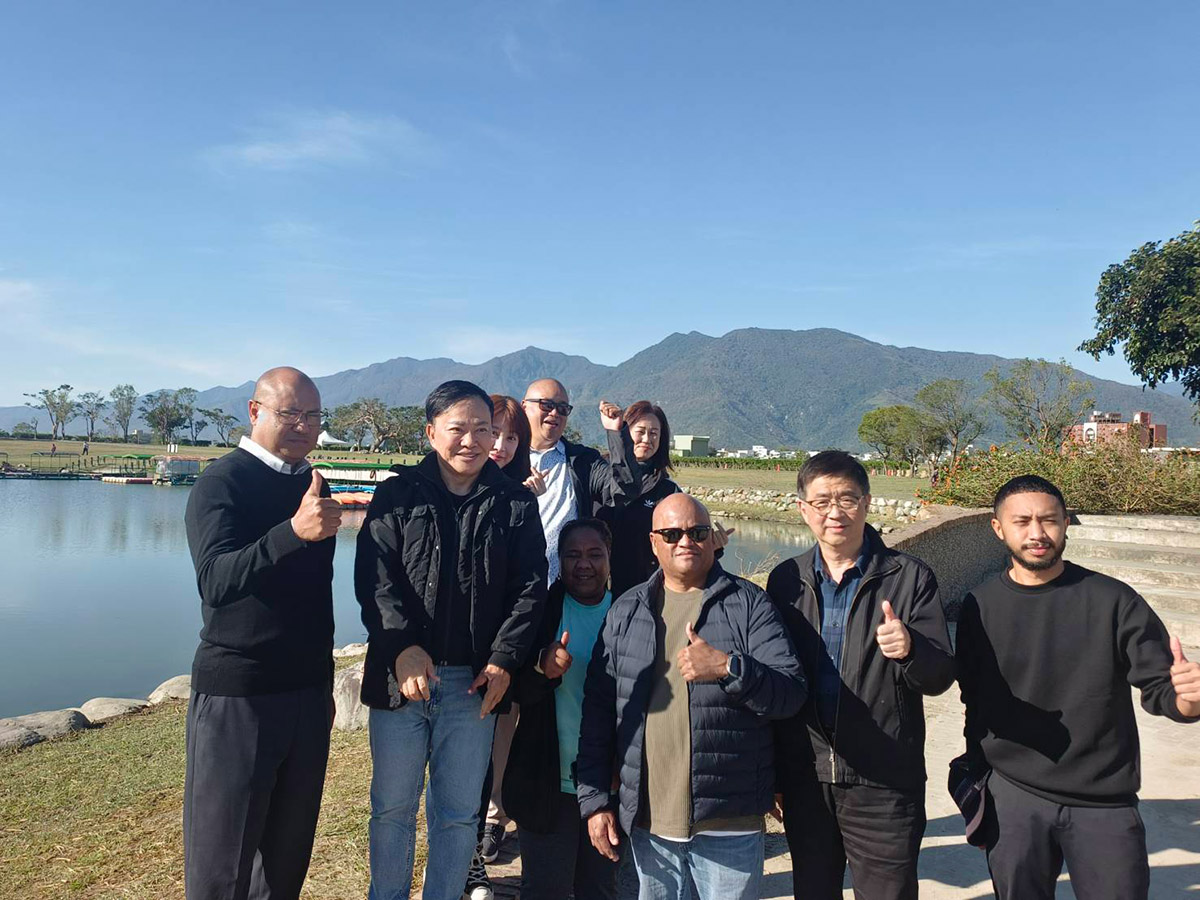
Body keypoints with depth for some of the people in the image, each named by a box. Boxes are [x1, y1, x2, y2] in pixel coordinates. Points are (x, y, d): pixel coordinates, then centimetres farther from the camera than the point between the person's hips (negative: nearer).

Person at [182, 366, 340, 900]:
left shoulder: (313, 485, 10)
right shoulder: (222, 483, -9)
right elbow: (216, 580, -25)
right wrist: (294, 530, -40)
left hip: (308, 692, 6)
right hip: (237, 695, -5)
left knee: (289, 850, 14)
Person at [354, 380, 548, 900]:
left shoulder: (516, 504, 4)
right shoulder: (396, 496, 2)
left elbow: (530, 589, 1)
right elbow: (374, 578, -6)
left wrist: (505, 659, -10)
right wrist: (402, 646, -19)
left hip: (476, 682, 0)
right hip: (400, 675, 0)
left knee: (460, 813, 11)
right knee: (392, 807, 13)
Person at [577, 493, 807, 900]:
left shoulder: (749, 604, -4)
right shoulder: (626, 611, 5)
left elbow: (792, 694, -10)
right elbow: (598, 709, 6)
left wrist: (728, 668, -26)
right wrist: (594, 799, 2)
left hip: (731, 824, -2)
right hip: (647, 821, 3)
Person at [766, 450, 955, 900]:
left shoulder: (909, 577, -5)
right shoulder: (786, 580, 2)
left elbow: (941, 676, -6)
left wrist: (910, 649, -29)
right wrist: (771, 775, 6)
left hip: (884, 783, -2)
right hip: (804, 779, 3)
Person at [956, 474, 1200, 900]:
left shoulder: (1113, 600, -8)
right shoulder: (980, 607, -2)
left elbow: (1159, 688, -5)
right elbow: (974, 701, 6)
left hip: (1105, 804, -1)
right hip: (1012, 799, 1)